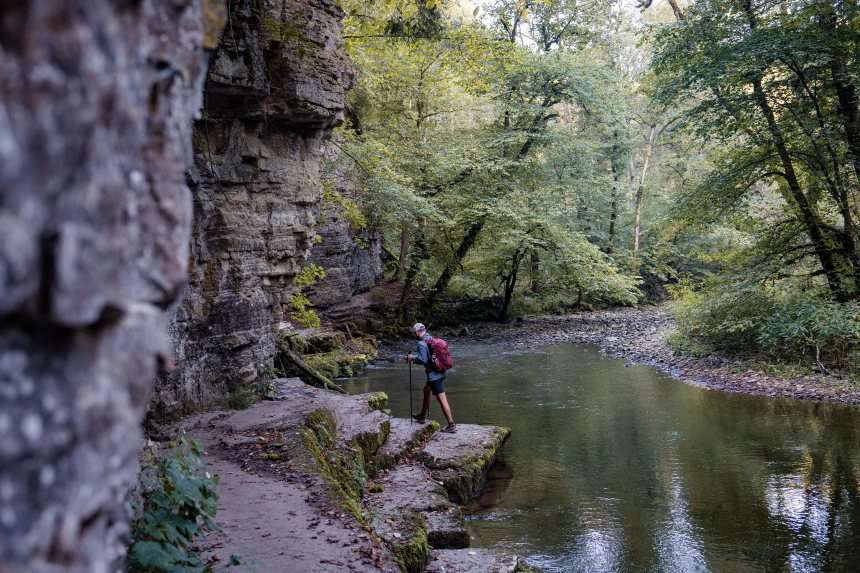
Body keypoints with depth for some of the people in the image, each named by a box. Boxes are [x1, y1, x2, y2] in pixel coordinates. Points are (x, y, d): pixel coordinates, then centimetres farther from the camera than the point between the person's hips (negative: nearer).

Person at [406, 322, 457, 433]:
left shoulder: (422, 343, -15)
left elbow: (423, 360, -20)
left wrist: (412, 358, -4)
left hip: (433, 375, -10)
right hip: (440, 373, 10)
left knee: (442, 399, -8)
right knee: (426, 390, 27)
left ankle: (451, 425, -7)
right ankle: (422, 416, 42)